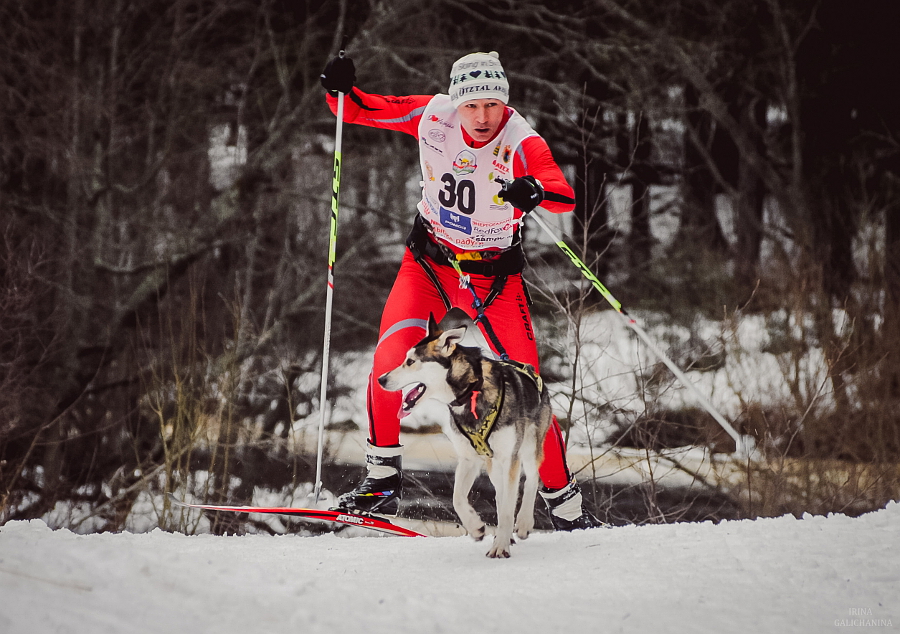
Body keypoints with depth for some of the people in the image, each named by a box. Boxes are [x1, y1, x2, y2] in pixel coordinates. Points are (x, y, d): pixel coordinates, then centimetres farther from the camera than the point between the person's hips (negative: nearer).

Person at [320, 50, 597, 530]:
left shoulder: (521, 143, -23)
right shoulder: (431, 115, -13)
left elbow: (566, 197, -39)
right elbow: (361, 111, -1)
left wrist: (536, 190, -61)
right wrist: (341, 89, -23)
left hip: (494, 275, -2)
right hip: (428, 261, 2)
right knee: (388, 362, -18)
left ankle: (566, 506, 8)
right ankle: (382, 480, -2)